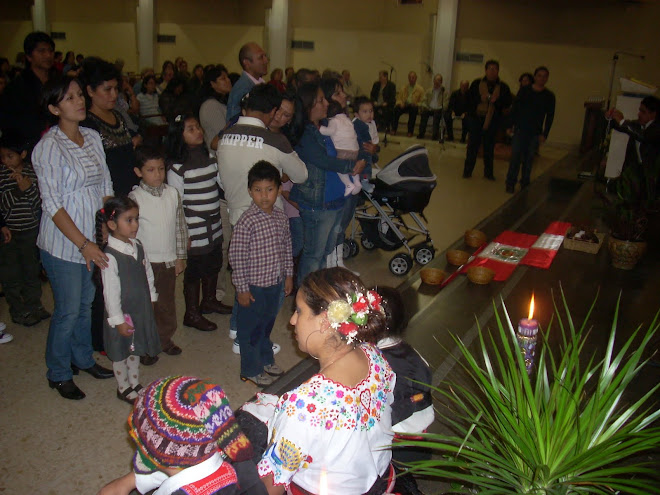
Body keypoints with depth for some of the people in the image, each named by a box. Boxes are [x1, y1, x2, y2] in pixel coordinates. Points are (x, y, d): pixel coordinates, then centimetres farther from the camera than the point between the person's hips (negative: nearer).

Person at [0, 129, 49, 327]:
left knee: (32, 270, 16)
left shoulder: (32, 172, -3)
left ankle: (34, 306, 32)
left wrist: (30, 187, -21)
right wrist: (17, 190, -25)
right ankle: (18, 311, 22)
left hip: (31, 230, 2)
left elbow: (39, 203, -5)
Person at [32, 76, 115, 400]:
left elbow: (105, 185, 10)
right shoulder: (48, 147, -15)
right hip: (63, 243, -6)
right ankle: (58, 374, 25)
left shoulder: (92, 137, 5)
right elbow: (52, 205, -18)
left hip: (93, 239, 6)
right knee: (68, 310, 5)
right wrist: (83, 244, -20)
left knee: (87, 303, 18)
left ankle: (83, 359, 39)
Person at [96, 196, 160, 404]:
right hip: (122, 314, -7)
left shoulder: (137, 246, -2)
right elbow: (110, 291, -22)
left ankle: (135, 384, 41)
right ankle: (123, 389, 33)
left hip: (141, 309, 7)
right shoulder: (110, 256, -25)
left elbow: (148, 274, 10)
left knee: (135, 349, 23)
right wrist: (118, 319, -18)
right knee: (120, 353, 13)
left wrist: (151, 298, 14)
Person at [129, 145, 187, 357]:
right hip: (145, 261, -3)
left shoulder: (172, 193, -1)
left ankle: (165, 339, 35)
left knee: (167, 302, 17)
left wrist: (180, 256, 6)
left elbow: (180, 226, 5)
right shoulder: (135, 197, -11)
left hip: (169, 260, 4)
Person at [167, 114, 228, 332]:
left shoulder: (209, 157, 7)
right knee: (194, 270, 5)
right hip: (194, 231, -7)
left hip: (214, 226, 7)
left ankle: (209, 301, 42)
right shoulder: (177, 167, -14)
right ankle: (192, 314, 21)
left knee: (213, 265, 20)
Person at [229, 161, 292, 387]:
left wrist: (288, 275, 11)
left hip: (276, 284, 6)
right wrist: (242, 288, -16)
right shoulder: (246, 221, -21)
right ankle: (251, 370, 29)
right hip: (254, 287, -6)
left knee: (267, 323, 25)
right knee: (250, 328, 12)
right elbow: (236, 256, -18)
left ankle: (266, 359, 45)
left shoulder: (281, 217, -1)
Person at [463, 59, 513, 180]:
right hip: (476, 118, -1)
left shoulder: (503, 87, 6)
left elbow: (507, 103, 0)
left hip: (492, 120, 1)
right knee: (473, 144, -1)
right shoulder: (477, 83, 5)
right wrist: (481, 98, -16)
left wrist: (496, 100, -17)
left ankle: (488, 172, 15)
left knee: (489, 147, 6)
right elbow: (469, 98, 0)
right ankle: (467, 171, 7)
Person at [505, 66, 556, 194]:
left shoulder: (549, 96, 3)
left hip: (535, 133, 1)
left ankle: (525, 183, 15)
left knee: (529, 159, 5)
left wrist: (544, 134, -2)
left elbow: (550, 116, 4)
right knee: (515, 156, -5)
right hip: (520, 129, -1)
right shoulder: (524, 90, 3)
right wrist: (510, 125, -2)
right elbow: (514, 108, 5)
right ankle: (510, 183, 2)